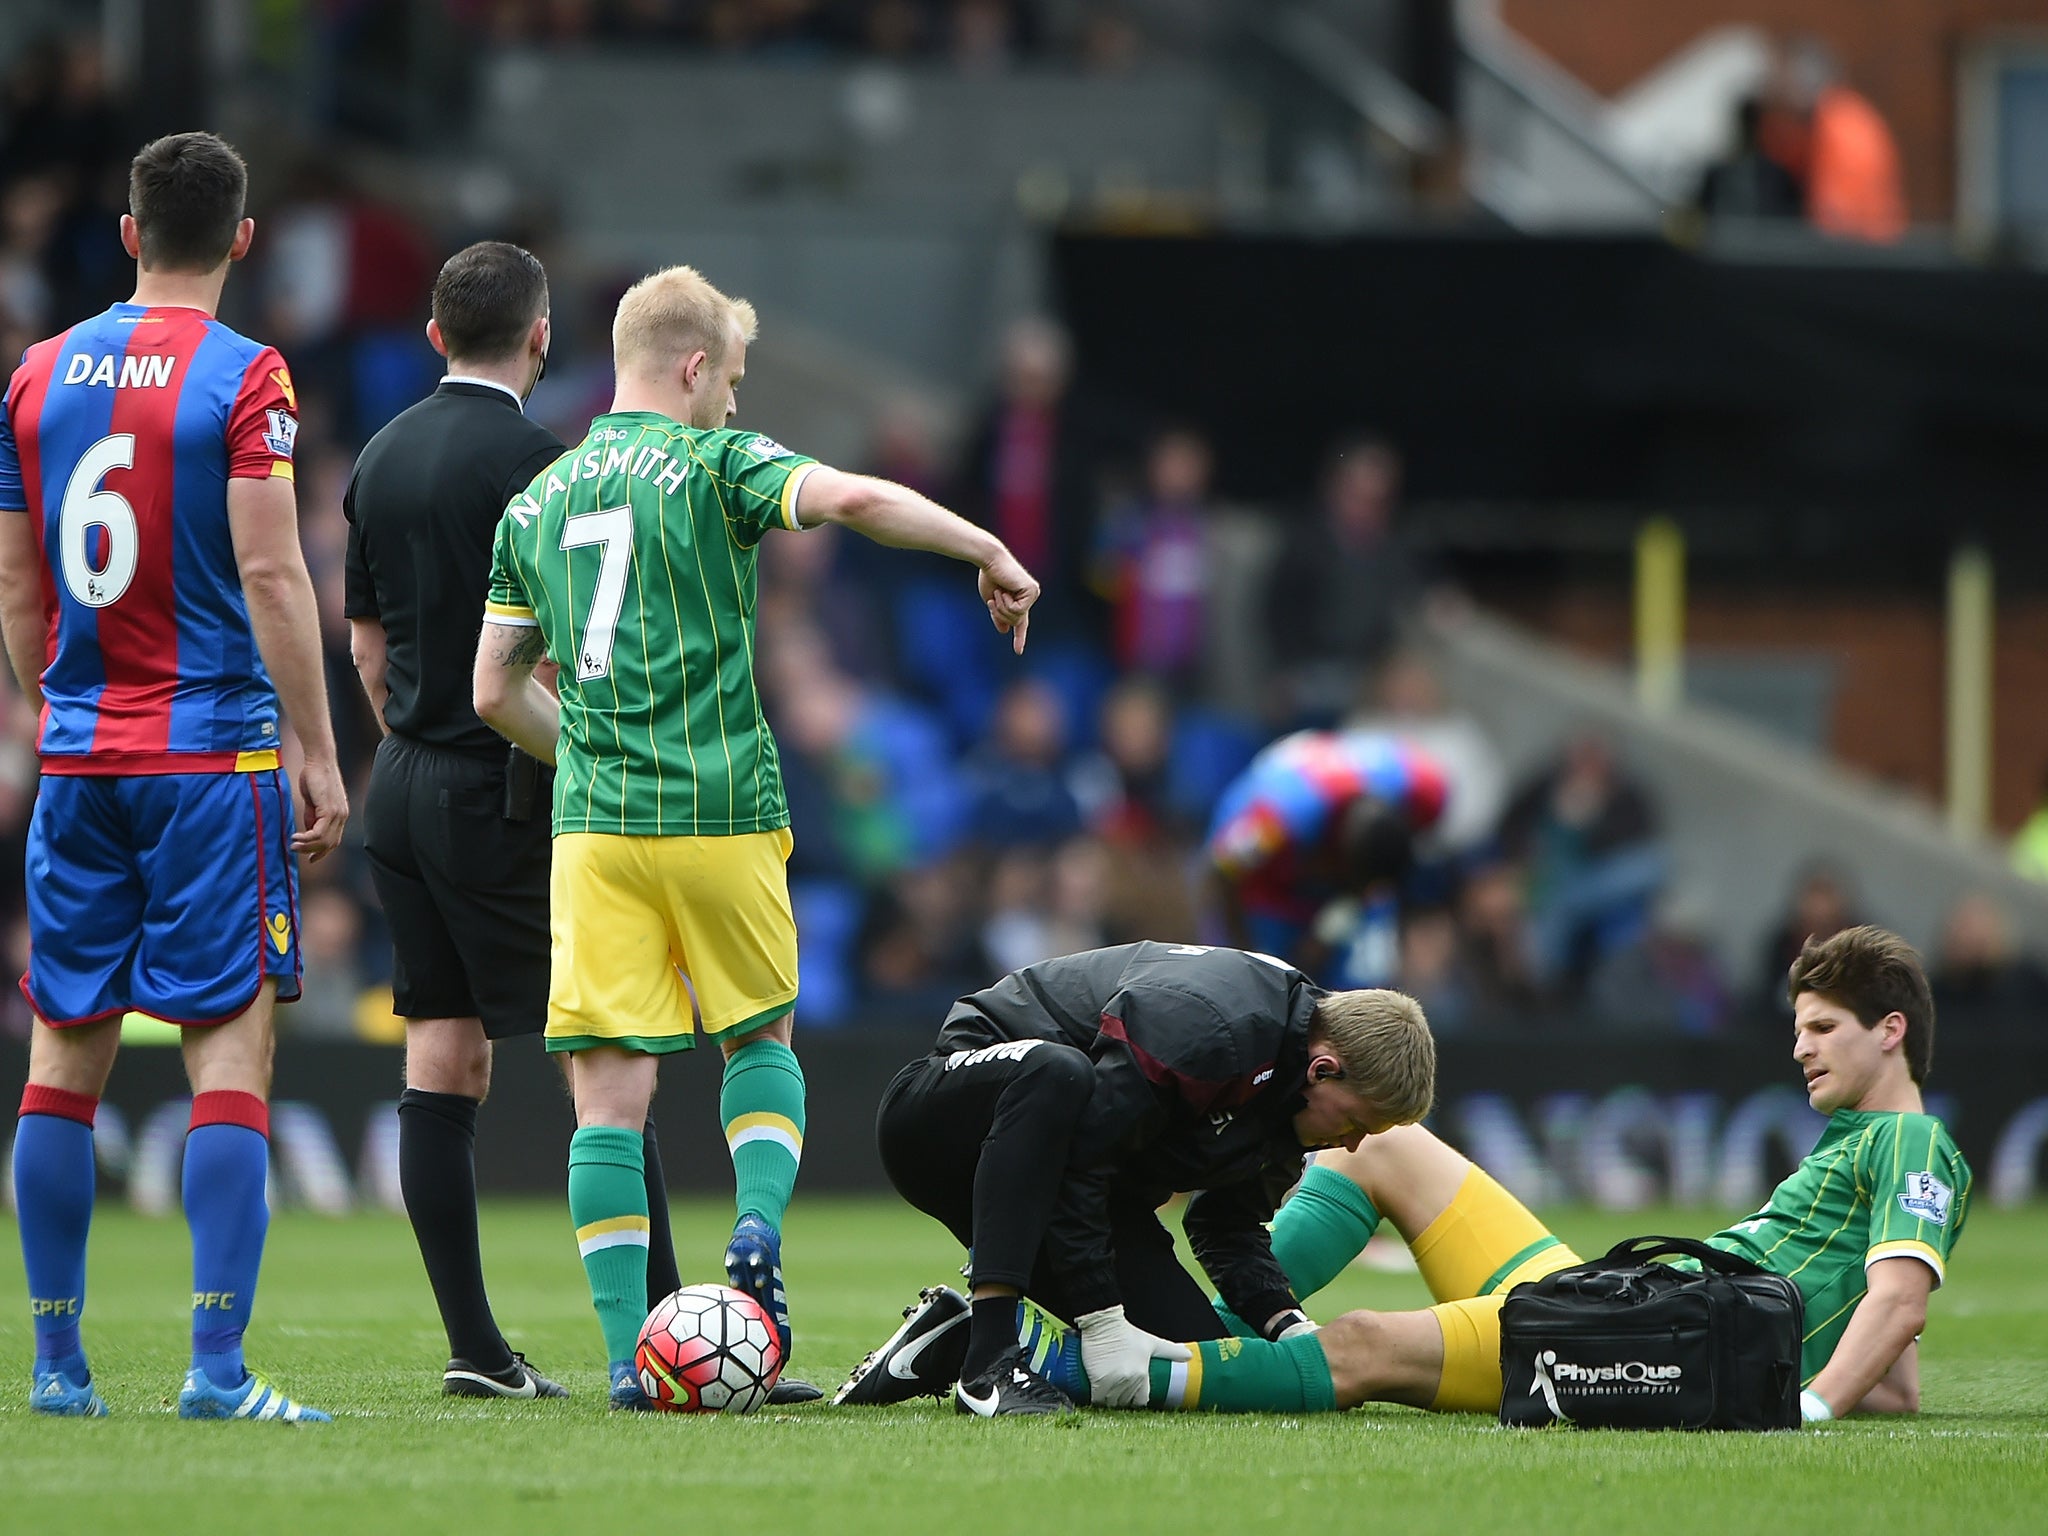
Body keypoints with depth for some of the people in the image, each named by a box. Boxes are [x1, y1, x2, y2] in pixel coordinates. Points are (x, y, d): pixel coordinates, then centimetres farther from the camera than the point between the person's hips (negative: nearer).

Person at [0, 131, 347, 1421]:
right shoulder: (243, 376, -7)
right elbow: (270, 575, -13)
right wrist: (320, 759, -8)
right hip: (213, 755, -5)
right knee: (232, 1047, -4)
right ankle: (218, 1366, -12)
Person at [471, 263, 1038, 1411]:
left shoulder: (537, 503, 14)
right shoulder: (713, 464, -1)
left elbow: (497, 691, 16)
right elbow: (853, 499, -19)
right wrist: (991, 553, -8)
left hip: (594, 828, 3)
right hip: (723, 813, -3)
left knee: (612, 1089, -1)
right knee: (762, 1036, 19)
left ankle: (628, 1356, -8)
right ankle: (760, 1229, -6)